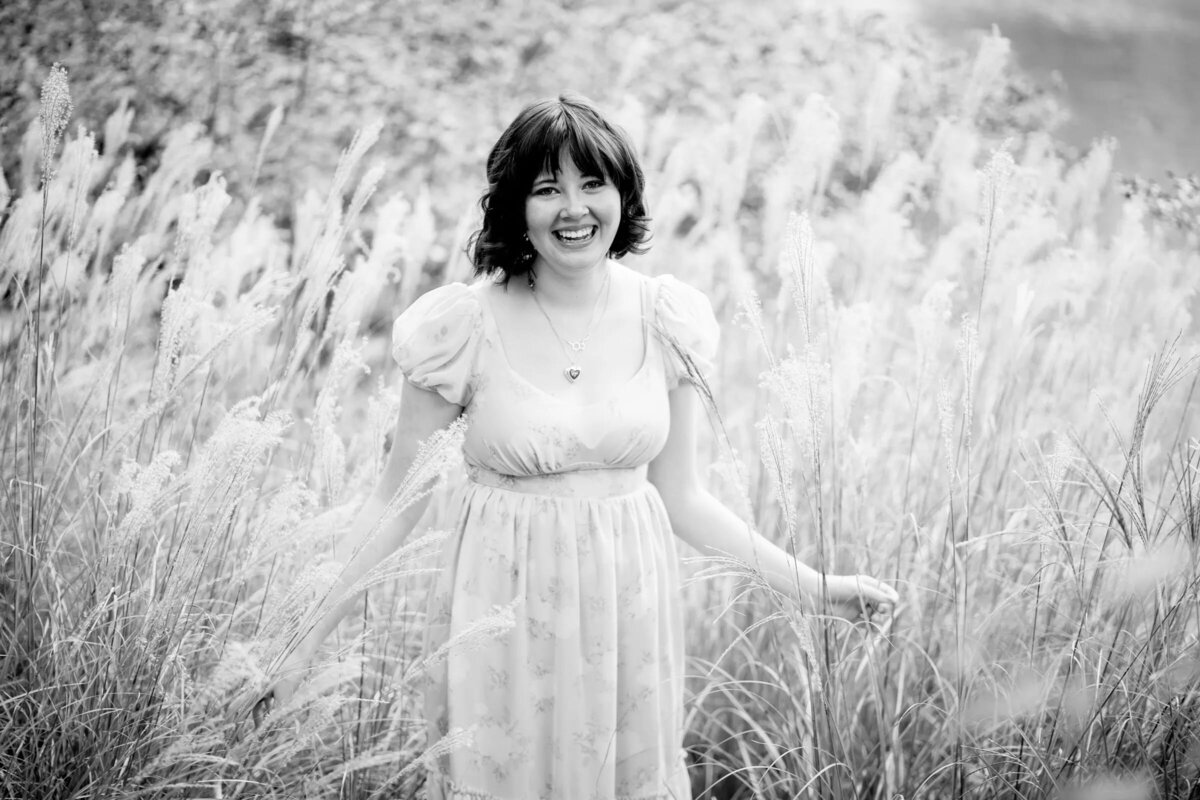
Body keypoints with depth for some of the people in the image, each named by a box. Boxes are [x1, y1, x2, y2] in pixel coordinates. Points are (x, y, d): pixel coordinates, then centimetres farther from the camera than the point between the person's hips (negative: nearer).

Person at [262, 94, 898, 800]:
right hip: (505, 618, -2)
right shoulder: (466, 327, -10)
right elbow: (396, 504, -2)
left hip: (629, 614, 3)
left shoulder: (665, 321, -2)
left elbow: (683, 498, 6)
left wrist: (818, 586, 3)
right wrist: (310, 634, -6)